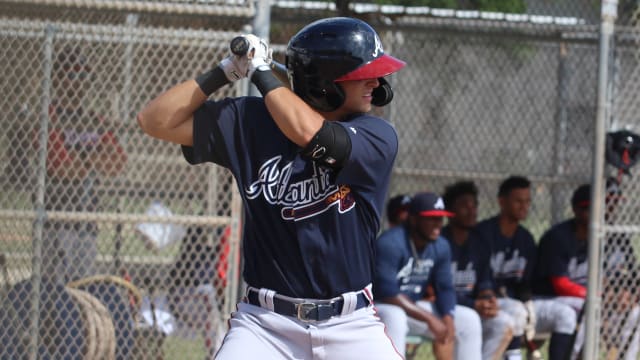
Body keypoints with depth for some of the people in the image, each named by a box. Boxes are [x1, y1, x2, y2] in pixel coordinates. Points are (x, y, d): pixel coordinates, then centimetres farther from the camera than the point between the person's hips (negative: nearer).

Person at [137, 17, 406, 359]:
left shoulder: (378, 137, -7)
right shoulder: (251, 121, -1)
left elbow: (310, 134, -27)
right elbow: (156, 120, -2)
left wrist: (261, 71, -15)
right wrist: (225, 71, -10)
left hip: (350, 324, 0)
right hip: (266, 321, 0)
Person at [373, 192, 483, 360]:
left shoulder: (440, 246, 2)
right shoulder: (390, 243, -23)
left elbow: (445, 289, 4)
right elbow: (387, 293, -29)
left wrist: (448, 319, -19)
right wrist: (430, 319, -28)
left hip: (414, 308, 8)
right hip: (381, 307, -8)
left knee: (469, 319, 1)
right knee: (394, 318, -41)